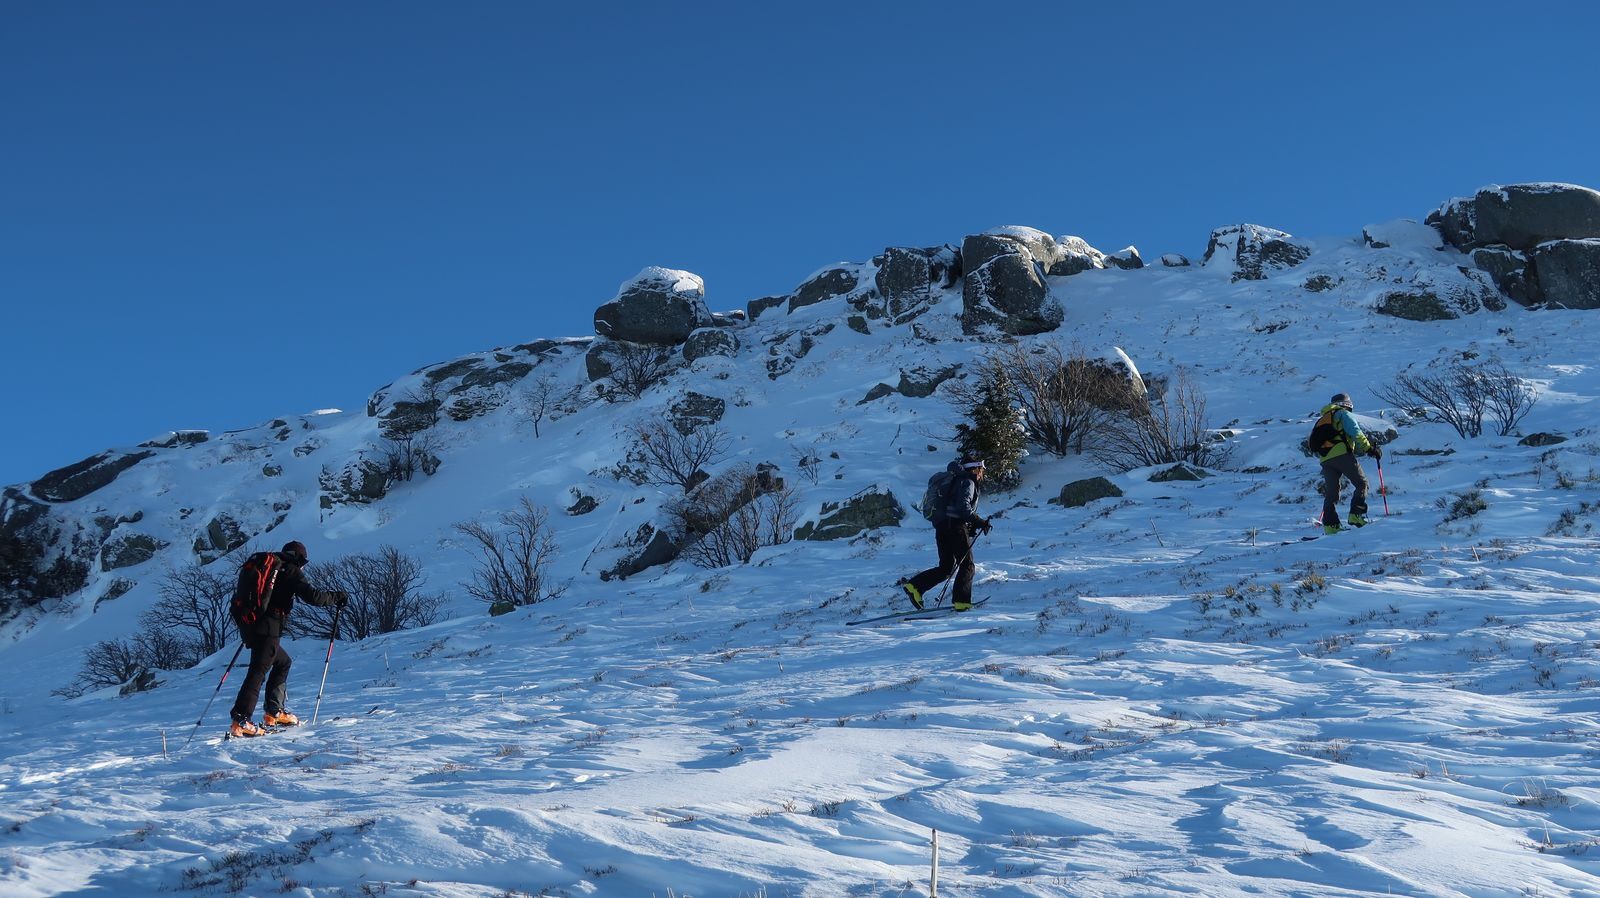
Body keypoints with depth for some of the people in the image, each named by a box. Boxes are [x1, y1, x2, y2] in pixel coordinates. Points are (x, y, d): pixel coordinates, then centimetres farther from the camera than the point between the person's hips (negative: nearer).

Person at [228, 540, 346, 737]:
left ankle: (274, 713, 18)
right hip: (267, 630, -8)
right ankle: (240, 721, -21)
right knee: (258, 672, -11)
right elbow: (312, 596, -10)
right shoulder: (292, 572, -1)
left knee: (283, 662, 23)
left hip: (248, 626, 8)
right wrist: (337, 597, 5)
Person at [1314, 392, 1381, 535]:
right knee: (1361, 483, 2)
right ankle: (1356, 515, -12)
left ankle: (1330, 524, -4)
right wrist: (1369, 448, -4)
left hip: (1325, 460, 6)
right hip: (1342, 455, -6)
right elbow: (1355, 432, -6)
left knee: (1331, 494, 7)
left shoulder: (1322, 420, 31)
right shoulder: (1343, 414, 10)